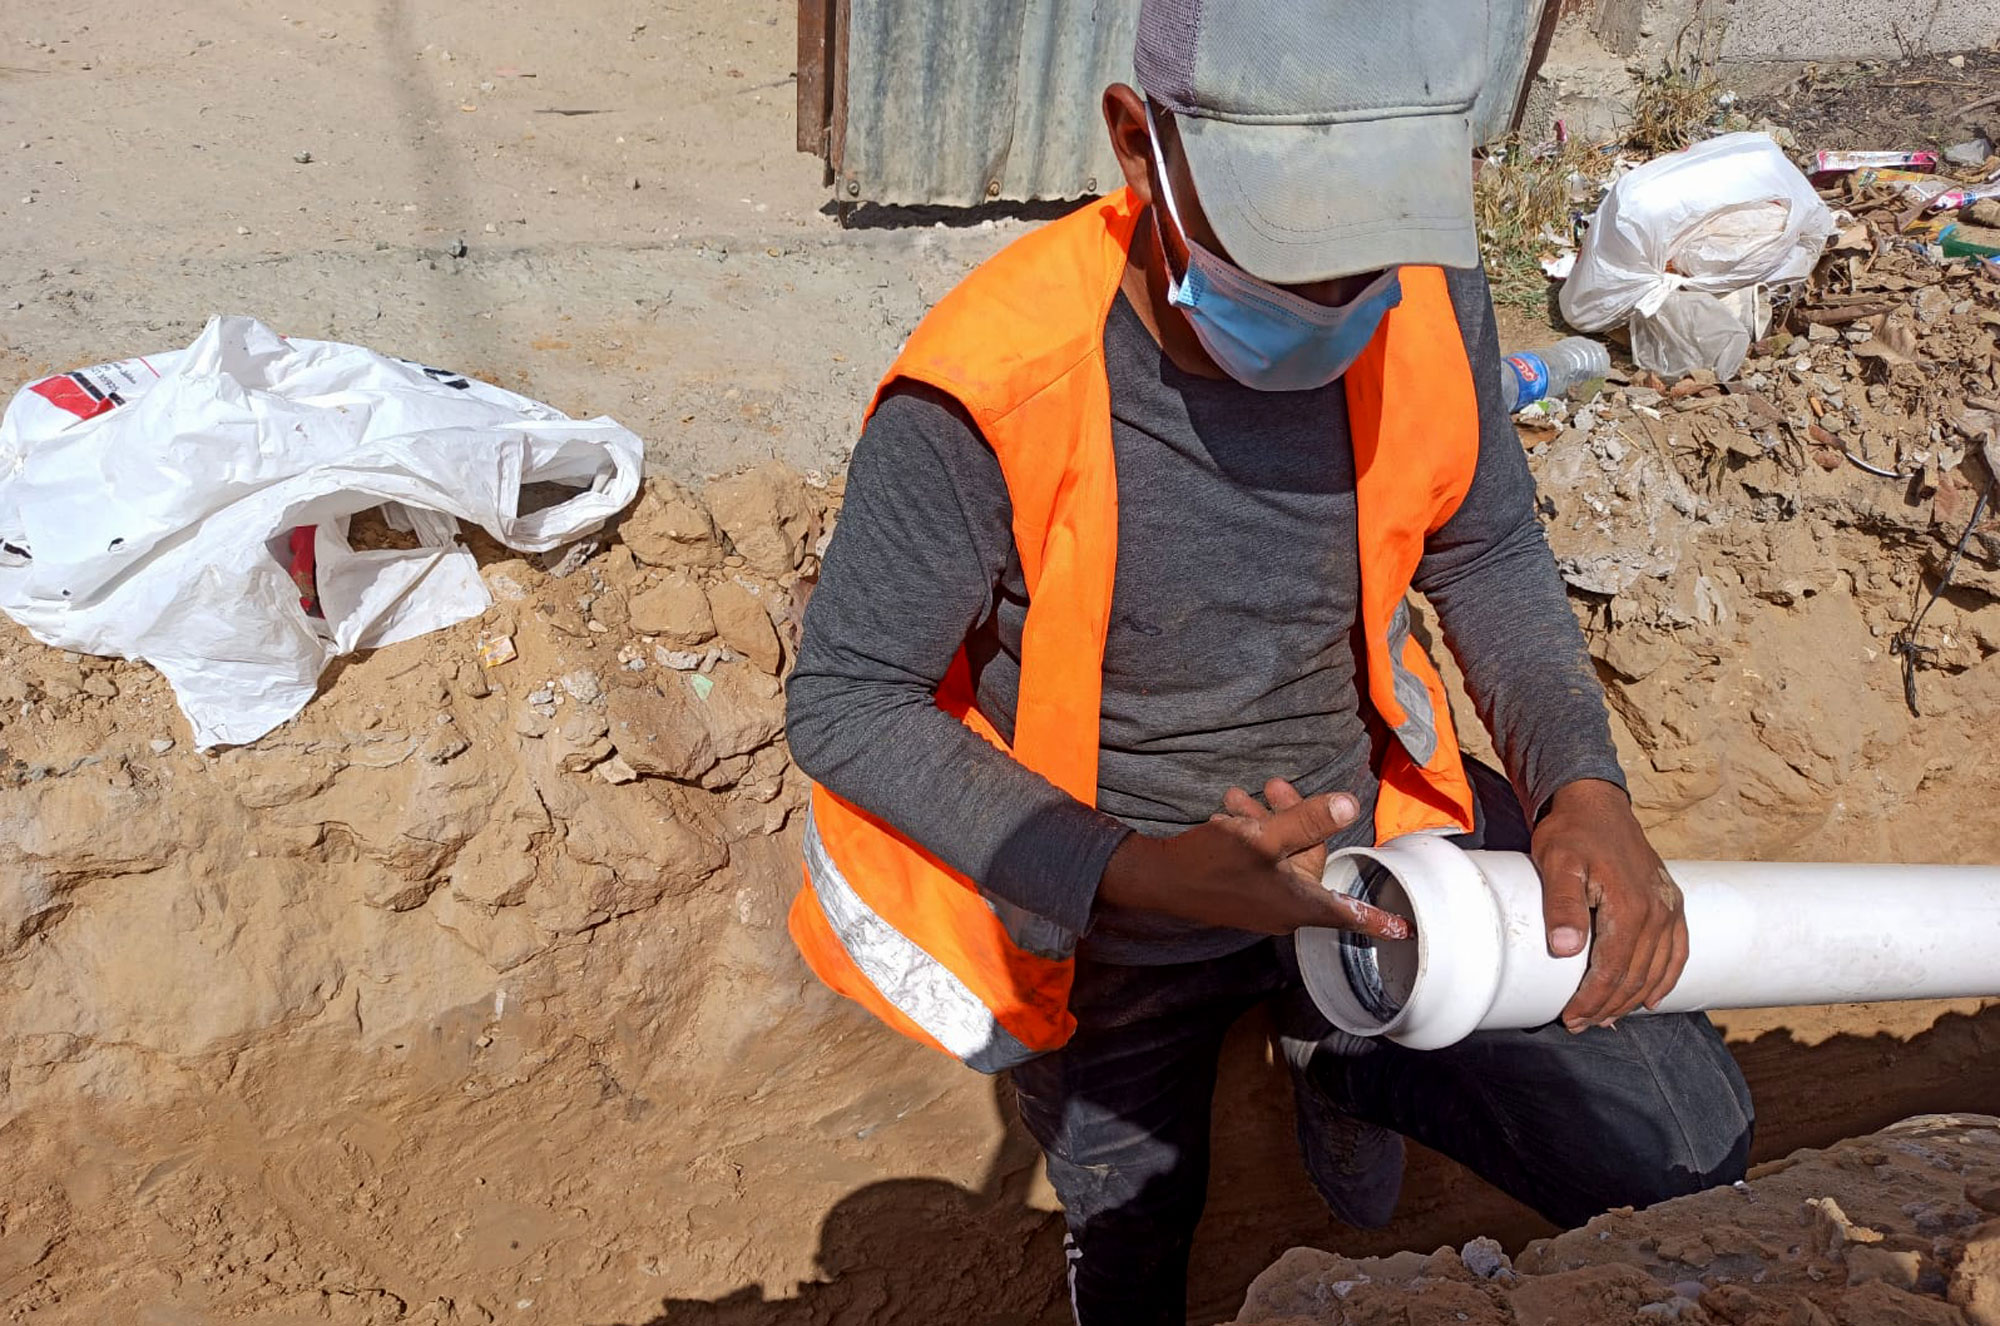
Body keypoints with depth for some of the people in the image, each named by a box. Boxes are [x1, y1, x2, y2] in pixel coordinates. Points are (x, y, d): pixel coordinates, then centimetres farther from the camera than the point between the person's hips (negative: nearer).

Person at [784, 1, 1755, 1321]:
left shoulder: (1430, 302, -19)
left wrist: (1584, 787, -19)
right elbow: (845, 703, -22)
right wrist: (1135, 874, -32)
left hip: (1363, 838, 3)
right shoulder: (993, 391, -33)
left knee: (1689, 1149, -5)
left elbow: (1490, 555, -1)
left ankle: (1348, 1064, 20)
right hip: (1108, 926, -2)